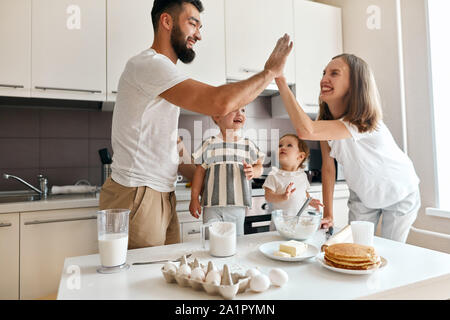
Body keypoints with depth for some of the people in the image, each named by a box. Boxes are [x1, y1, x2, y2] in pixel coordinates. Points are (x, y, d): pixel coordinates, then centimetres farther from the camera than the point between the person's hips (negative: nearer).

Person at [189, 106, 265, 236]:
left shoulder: (248, 145, 5)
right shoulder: (209, 144, 0)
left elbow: (259, 166, 14)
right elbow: (200, 171, 5)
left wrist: (253, 171, -10)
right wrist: (194, 198, 4)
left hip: (238, 205, 2)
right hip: (212, 206, -2)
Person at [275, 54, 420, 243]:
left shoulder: (363, 122, -38)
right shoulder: (327, 120, -16)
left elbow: (306, 130, -55)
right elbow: (328, 167, -12)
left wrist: (281, 82, -52)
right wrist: (328, 215, -14)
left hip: (399, 194, -4)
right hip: (362, 195, 5)